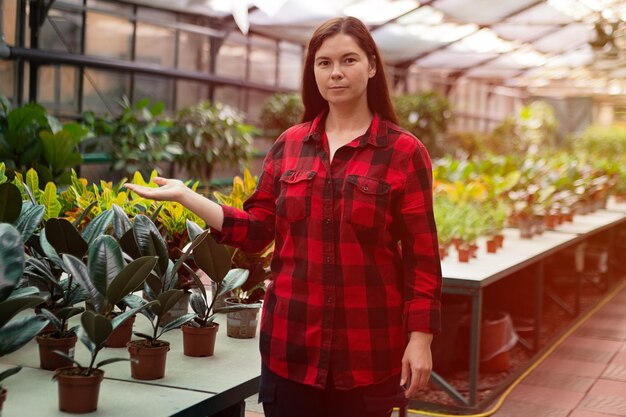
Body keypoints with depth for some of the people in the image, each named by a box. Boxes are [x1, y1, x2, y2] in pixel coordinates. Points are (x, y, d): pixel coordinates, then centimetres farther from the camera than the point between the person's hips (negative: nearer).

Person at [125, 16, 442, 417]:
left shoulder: (404, 151, -4)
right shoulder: (289, 145, 7)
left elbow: (422, 258, -5)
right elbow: (256, 230, 7)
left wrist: (420, 339, -10)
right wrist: (184, 195, 2)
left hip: (368, 350, -3)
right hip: (290, 342, 3)